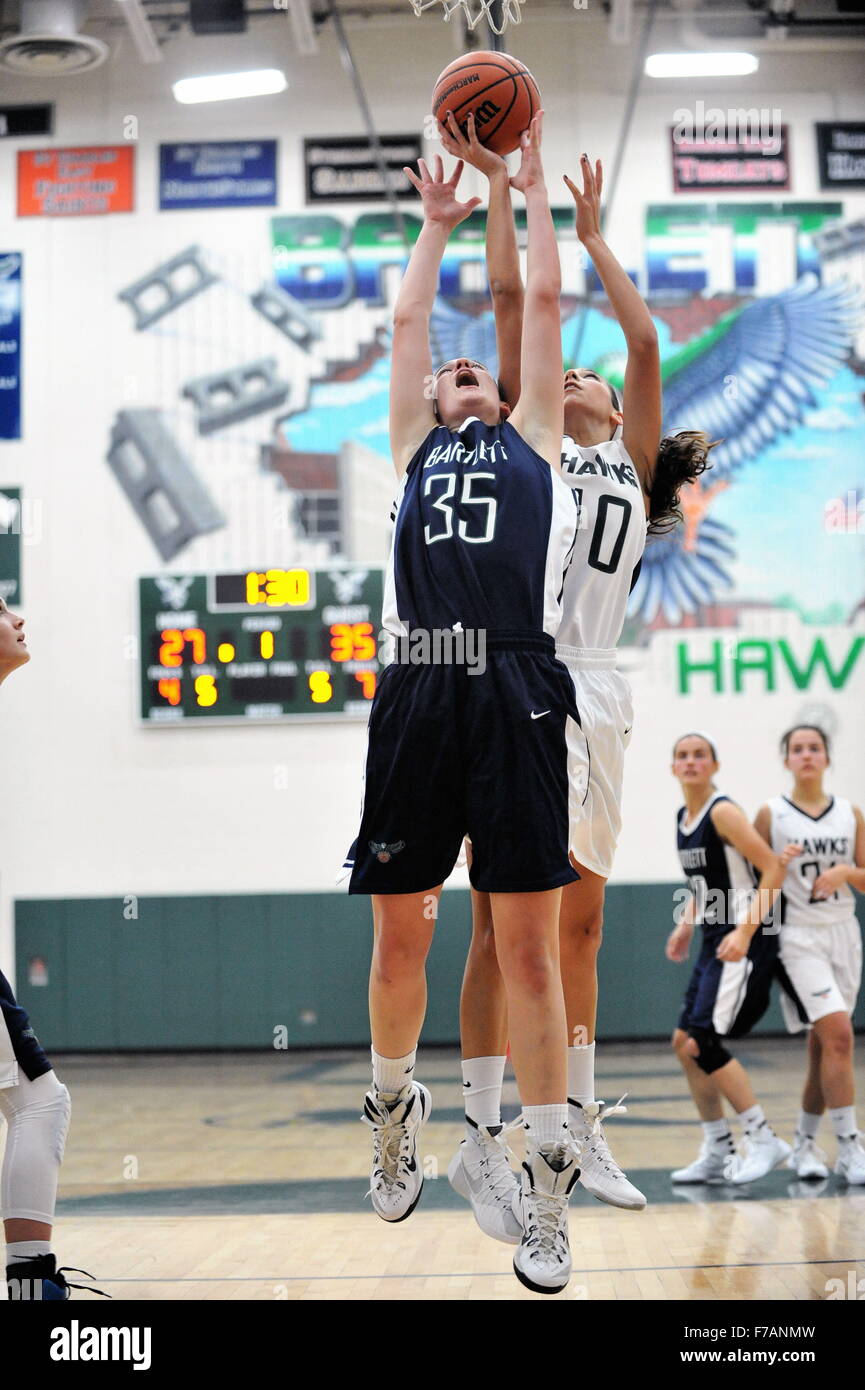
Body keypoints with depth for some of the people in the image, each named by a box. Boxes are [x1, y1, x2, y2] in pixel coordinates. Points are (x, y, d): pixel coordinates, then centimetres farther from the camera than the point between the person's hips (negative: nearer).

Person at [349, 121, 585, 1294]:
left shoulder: (533, 442, 21)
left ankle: (547, 1188, 0)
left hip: (516, 691, -2)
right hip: (418, 693, 2)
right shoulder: (415, 447, 24)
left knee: (528, 946, -4)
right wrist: (438, 226, 38)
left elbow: (543, 303, 23)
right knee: (400, 936, 6)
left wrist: (533, 191, 31)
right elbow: (407, 321, 28)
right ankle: (396, 1108, 31)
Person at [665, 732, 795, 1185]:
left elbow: (774, 868, -18)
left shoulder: (723, 813, -14)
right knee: (684, 1043, 8)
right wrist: (686, 926, 14)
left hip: (744, 943, -9)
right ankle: (718, 1154, 16)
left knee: (702, 1042, -15)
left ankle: (763, 1140, -5)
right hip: (715, 943, 9)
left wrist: (745, 932, -25)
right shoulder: (682, 819, 13)